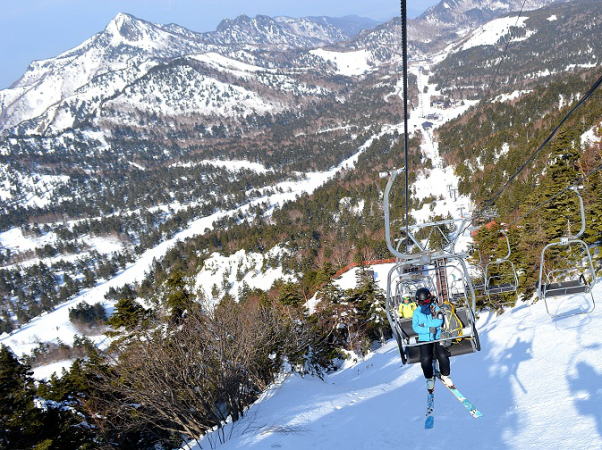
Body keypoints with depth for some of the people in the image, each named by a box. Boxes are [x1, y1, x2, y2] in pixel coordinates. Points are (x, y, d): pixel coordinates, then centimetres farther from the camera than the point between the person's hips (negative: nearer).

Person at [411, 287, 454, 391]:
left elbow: (440, 321, -13)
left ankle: (445, 376, 8)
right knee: (426, 359, -18)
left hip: (437, 337, 0)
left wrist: (424, 325, -16)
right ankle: (429, 378, 9)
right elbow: (415, 327, -6)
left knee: (443, 355, -19)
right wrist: (429, 329, -17)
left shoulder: (435, 308, 2)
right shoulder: (417, 312, 2)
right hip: (424, 339, 0)